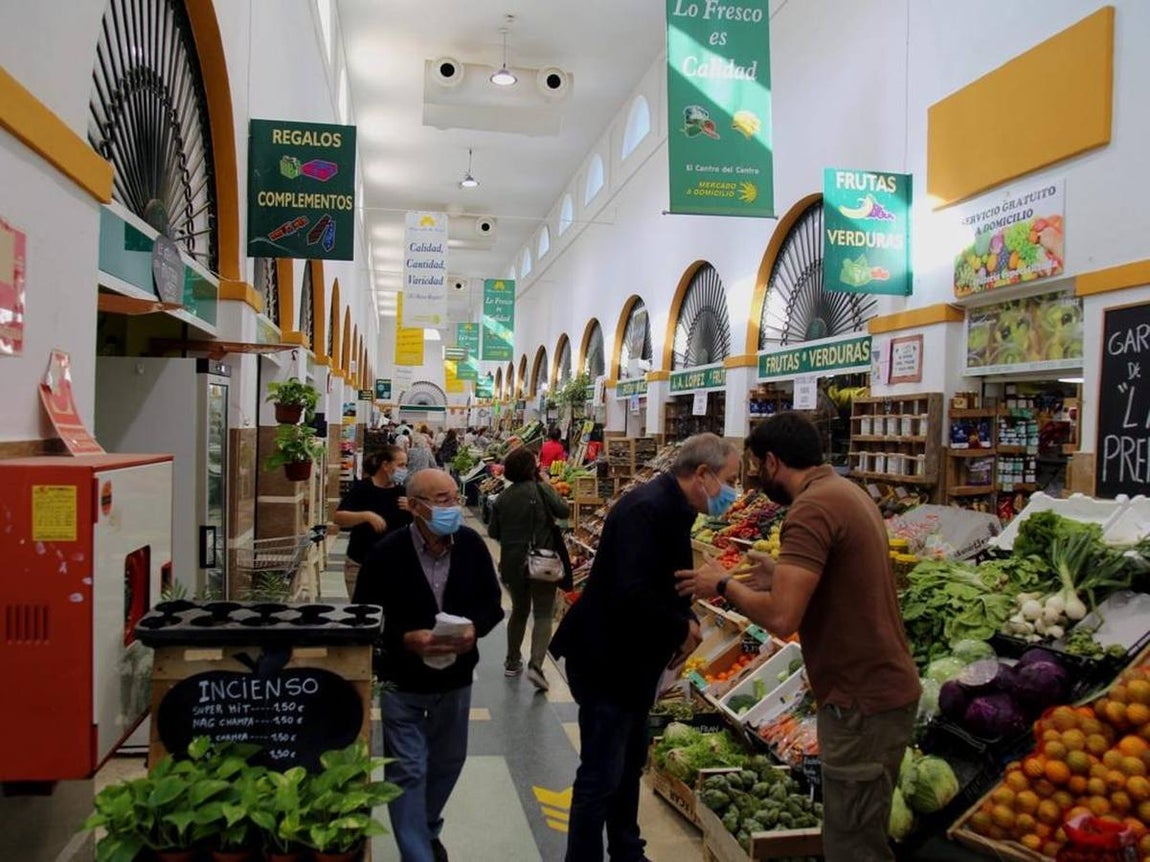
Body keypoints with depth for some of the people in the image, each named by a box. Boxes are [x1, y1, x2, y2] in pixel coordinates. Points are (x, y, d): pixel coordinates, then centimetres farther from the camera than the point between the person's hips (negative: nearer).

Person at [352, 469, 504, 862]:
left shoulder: (473, 545, -10)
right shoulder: (387, 553, -19)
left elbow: (491, 603, 0)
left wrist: (474, 629, -20)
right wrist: (407, 640, -27)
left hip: (456, 678, 4)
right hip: (402, 681, -4)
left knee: (447, 762, 23)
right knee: (407, 772, 1)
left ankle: (427, 830, 49)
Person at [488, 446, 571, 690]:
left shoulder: (502, 497, 3)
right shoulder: (542, 489, -9)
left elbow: (493, 532, 5)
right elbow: (564, 511, -16)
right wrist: (556, 495, 3)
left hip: (513, 563, 4)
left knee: (519, 611, 21)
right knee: (543, 615, 1)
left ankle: (512, 662, 30)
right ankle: (535, 664, -15)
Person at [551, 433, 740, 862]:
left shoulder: (671, 508, 7)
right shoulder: (647, 508, -25)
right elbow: (632, 593, -35)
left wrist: (684, 622, -3)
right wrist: (683, 628, -19)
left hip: (632, 660, 11)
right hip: (606, 660, -11)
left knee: (629, 765, 23)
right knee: (601, 777, 1)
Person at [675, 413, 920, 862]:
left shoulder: (812, 507, -21)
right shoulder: (845, 490, 10)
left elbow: (781, 618, -28)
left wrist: (724, 585, -12)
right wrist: (782, 576, 13)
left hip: (863, 700, -10)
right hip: (882, 685, 10)